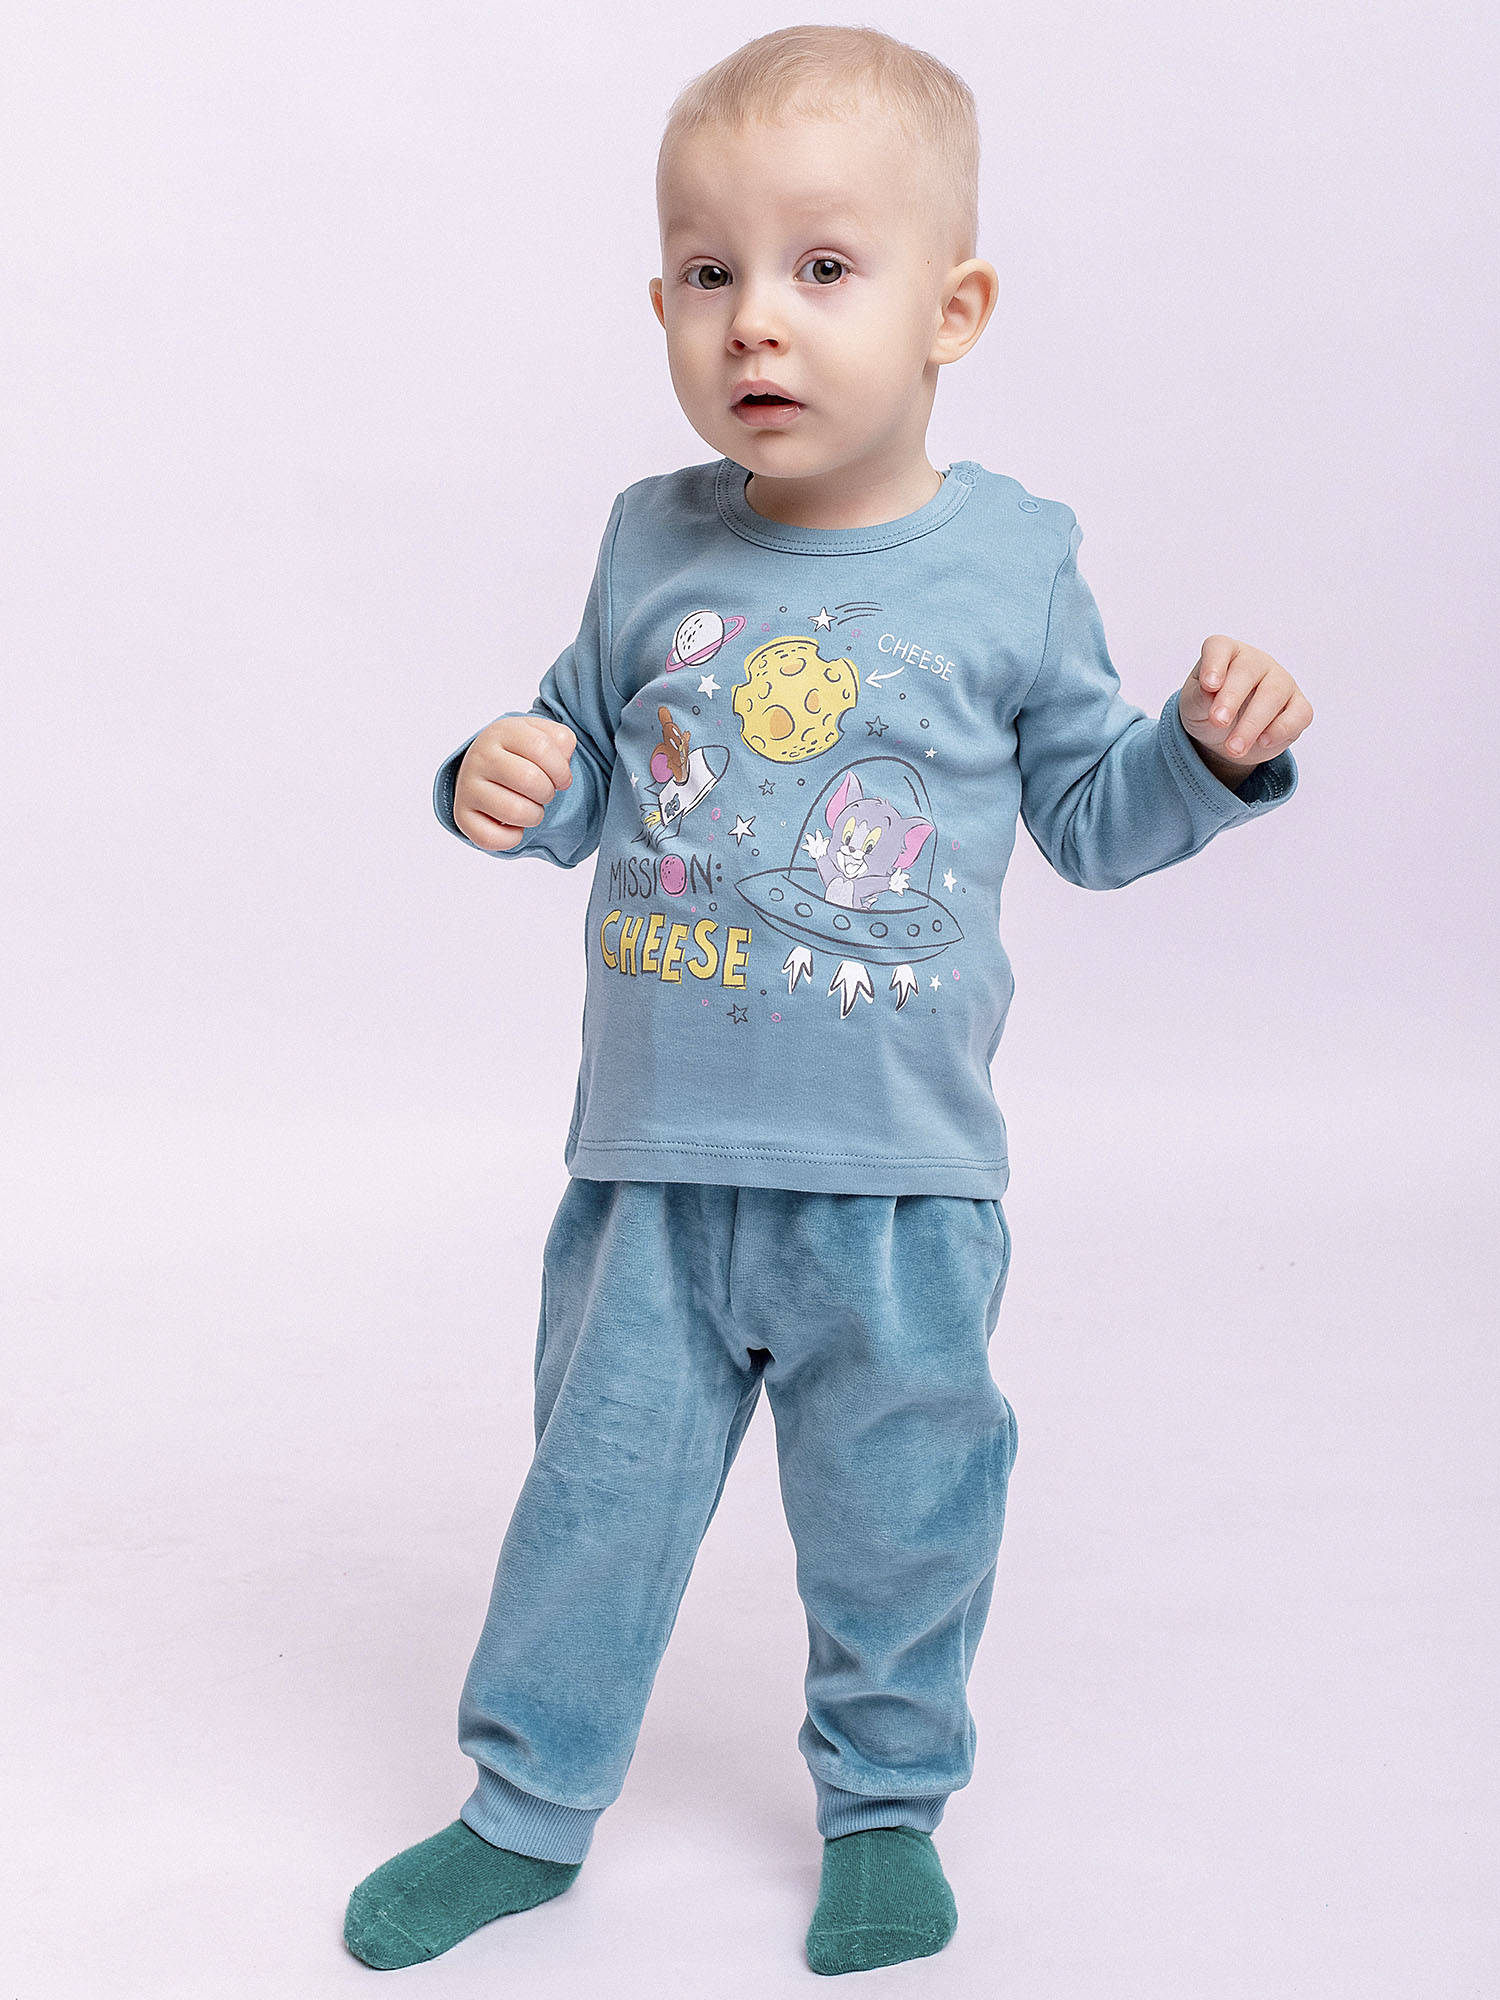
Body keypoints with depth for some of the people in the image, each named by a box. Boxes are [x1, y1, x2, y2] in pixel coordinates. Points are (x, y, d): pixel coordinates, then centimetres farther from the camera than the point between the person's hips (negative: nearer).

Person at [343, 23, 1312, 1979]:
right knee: (598, 1488, 12)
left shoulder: (1014, 562, -4)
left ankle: (887, 1803, 36)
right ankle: (529, 1804, 31)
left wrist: (1211, 748, -13)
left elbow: (1089, 812, 5)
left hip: (898, 1177, -1)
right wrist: (507, 781, -11)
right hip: (656, 1160, 2)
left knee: (897, 1513, 12)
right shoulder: (654, 547, 1)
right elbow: (585, 765, 10)